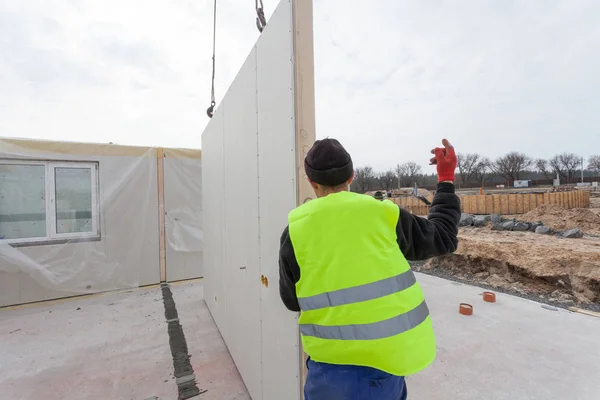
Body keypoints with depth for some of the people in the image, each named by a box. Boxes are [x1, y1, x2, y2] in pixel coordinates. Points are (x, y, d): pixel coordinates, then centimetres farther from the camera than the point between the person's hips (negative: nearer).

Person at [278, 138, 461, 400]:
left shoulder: (296, 230, -10)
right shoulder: (383, 214, -8)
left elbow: (292, 301, 2)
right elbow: (443, 238, 9)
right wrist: (447, 180, 16)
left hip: (336, 362, -1)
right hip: (390, 356, 2)